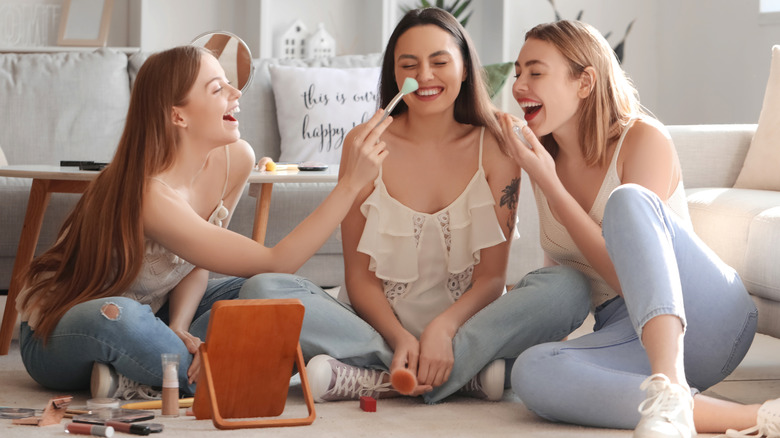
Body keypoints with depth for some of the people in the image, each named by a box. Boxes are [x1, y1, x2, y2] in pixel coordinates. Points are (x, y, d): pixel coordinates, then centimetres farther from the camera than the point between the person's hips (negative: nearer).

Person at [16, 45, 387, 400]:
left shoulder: (235, 160, -8)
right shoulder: (152, 196, -33)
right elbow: (275, 263, -31)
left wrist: (179, 330, -20)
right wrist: (351, 182, -35)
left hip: (146, 316, 8)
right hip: (56, 336, -8)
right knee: (117, 317, -42)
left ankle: (135, 381, -15)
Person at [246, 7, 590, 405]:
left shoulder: (494, 147, 0)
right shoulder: (366, 144, -1)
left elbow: (491, 275, -4)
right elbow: (359, 276, -3)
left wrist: (444, 328, -25)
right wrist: (400, 337, -22)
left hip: (466, 326, 0)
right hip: (380, 325, 0)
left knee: (568, 287, -28)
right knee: (263, 289, -25)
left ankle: (364, 379, -31)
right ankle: (463, 377, -30)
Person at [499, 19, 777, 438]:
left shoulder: (643, 139, -6)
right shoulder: (545, 159, 12)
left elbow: (629, 275, -15)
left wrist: (549, 185, -17)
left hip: (703, 313, -4)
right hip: (628, 335, 5)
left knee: (627, 199, -32)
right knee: (532, 371, -31)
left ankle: (668, 388, -53)